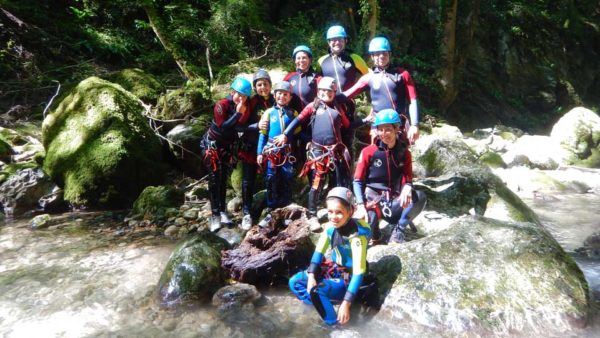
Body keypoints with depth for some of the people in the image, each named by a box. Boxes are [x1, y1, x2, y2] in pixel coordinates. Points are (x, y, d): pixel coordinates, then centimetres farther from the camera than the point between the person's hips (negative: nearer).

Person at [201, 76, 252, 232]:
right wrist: (238, 113, -31)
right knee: (214, 179, -7)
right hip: (213, 144, -5)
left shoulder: (245, 107, -4)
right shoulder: (222, 105, -20)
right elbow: (222, 127, -28)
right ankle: (215, 215, -7)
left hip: (229, 146, 5)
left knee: (223, 179, 8)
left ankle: (222, 212, 12)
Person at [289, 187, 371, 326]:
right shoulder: (330, 227, -11)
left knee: (316, 291, -30)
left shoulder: (357, 235, -29)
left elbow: (359, 272, -30)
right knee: (294, 282, -3)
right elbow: (319, 251, 0)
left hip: (349, 277, -7)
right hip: (334, 268, 7)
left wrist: (346, 303, -32)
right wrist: (311, 276, -13)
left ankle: (335, 322, -10)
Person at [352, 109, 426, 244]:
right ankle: (374, 234, 8)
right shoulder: (368, 152, -6)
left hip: (394, 203, 2)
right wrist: (361, 206, -21)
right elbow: (357, 181, -5)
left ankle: (398, 230, -7)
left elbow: (407, 180, 1)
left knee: (420, 197, -26)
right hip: (372, 202, -1)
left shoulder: (404, 153, 2)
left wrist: (407, 188, -26)